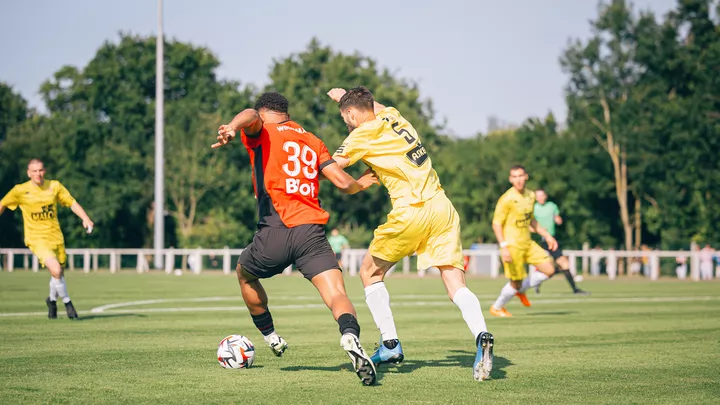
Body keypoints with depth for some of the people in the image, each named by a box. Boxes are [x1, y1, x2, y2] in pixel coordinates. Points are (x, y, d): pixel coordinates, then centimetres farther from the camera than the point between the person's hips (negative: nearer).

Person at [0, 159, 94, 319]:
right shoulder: (21, 190, -5)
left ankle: (52, 300, 43)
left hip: (56, 237, 4)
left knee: (58, 274, 12)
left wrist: (85, 218, -10)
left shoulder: (54, 186, 1)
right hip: (36, 238, -4)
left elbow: (72, 203, 5)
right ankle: (67, 302, -2)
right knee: (56, 270, -23)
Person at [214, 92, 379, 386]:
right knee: (337, 295, -10)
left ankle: (271, 337, 40)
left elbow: (251, 117, -16)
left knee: (245, 275, 29)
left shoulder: (262, 133, 10)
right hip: (312, 230, 2)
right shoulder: (312, 141, 20)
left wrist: (232, 127, -39)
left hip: (275, 230, -2)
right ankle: (350, 337, -41)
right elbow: (344, 183, 14)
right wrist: (363, 183, 38)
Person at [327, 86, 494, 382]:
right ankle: (481, 336, -28)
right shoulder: (394, 118, 18)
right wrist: (346, 96, 52)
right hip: (442, 207, 6)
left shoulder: (363, 135, -1)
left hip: (411, 211, -6)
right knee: (455, 284, -2)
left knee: (370, 271, 16)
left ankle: (390, 345, 11)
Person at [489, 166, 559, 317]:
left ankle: (520, 289, 19)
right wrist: (503, 246, -22)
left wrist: (547, 235, 17)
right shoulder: (507, 199, -15)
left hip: (528, 243, 7)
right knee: (516, 282, -2)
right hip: (512, 245, -7)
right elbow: (496, 224, -14)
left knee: (549, 269, -1)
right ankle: (496, 308, 23)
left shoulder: (530, 196, 8)